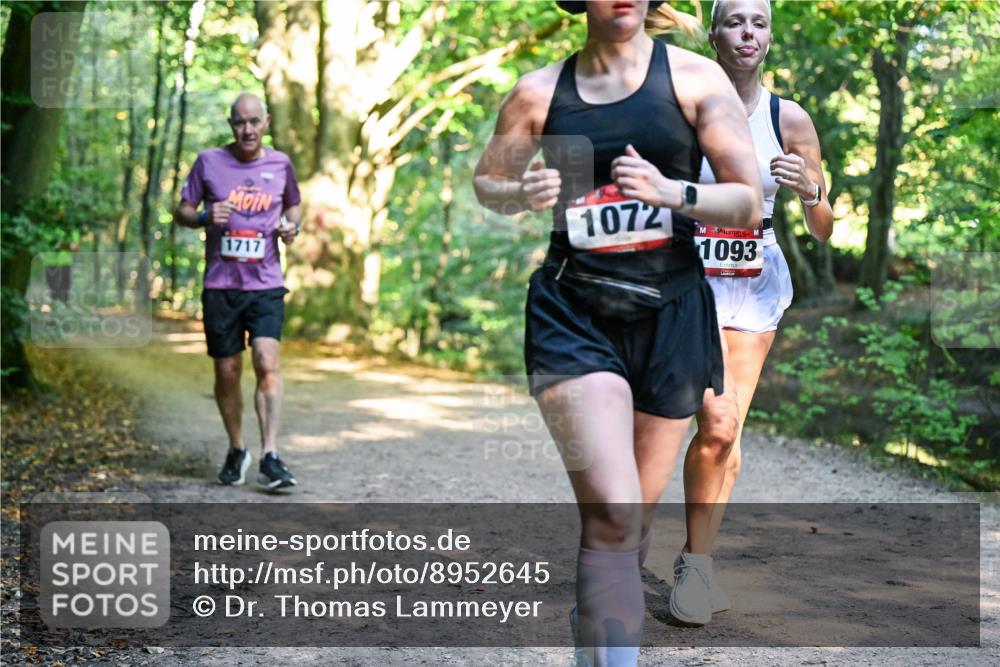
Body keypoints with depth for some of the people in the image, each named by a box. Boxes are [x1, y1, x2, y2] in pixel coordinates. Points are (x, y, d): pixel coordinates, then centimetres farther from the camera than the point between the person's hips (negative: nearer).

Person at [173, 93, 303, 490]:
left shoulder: (281, 164, 7)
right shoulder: (209, 162, 2)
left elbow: (295, 204, 24)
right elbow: (181, 211, 8)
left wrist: (292, 224, 1)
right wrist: (204, 216, -14)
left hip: (266, 284, 0)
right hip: (220, 284, 0)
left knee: (267, 363, -17)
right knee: (227, 372, 6)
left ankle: (270, 458, -18)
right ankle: (236, 451, 27)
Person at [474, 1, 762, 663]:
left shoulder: (696, 78, 0)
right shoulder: (540, 92, 4)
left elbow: (749, 204, -3)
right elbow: (485, 182, 18)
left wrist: (669, 191, -22)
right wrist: (523, 194, -6)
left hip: (671, 315, 1)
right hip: (572, 315, -1)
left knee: (637, 512, 13)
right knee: (611, 513, -18)